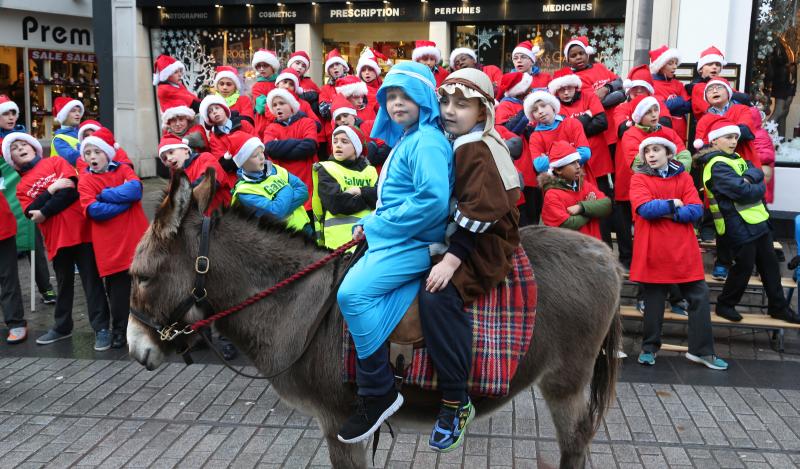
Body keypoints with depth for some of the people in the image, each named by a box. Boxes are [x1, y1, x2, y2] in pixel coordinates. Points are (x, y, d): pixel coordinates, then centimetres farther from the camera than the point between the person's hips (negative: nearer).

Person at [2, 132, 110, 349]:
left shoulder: (56, 162, 6)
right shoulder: (21, 187, 14)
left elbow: (72, 189, -9)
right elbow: (31, 212, -3)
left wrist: (44, 213, -8)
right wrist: (51, 189, -13)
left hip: (80, 229, -4)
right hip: (55, 237, 4)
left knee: (91, 281, -3)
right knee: (64, 284, 15)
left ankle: (101, 328, 0)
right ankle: (62, 326, 30)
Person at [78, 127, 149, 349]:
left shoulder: (123, 169, 10)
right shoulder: (85, 180, 3)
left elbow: (136, 188, -12)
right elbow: (94, 210, -13)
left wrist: (105, 194, -11)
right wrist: (125, 199, -11)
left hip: (137, 239, 2)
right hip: (111, 246, -2)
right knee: (118, 289, 4)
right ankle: (119, 331, 18)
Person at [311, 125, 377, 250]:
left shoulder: (369, 170, 19)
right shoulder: (326, 170, 8)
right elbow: (336, 204, -8)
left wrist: (361, 192, -6)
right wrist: (367, 197, 1)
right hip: (343, 236, -4)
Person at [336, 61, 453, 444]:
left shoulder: (426, 141, -12)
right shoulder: (404, 140, 20)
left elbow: (434, 199, -25)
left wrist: (380, 225, -17)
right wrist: (372, 224, 10)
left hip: (415, 242, -10)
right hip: (394, 239, 10)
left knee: (353, 293, -23)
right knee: (352, 294, -5)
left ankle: (379, 394, -11)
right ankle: (377, 394, -5)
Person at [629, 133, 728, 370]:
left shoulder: (684, 177, 7)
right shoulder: (639, 179, -1)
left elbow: (696, 210, -5)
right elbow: (645, 209, -18)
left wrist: (664, 212, -14)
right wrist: (673, 204, -8)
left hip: (684, 250, 3)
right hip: (653, 250, -3)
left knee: (699, 297, 3)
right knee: (653, 301, 7)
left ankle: (701, 350, 14)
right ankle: (649, 348, 22)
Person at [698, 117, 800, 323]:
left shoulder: (735, 158, 14)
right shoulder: (717, 166, -17)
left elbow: (757, 172, 2)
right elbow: (743, 192, -24)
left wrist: (749, 178, -19)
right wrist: (759, 188, -7)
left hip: (758, 221, 9)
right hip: (738, 226, -9)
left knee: (769, 264, 14)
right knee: (744, 266, 0)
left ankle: (778, 306, 26)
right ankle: (725, 305, 18)